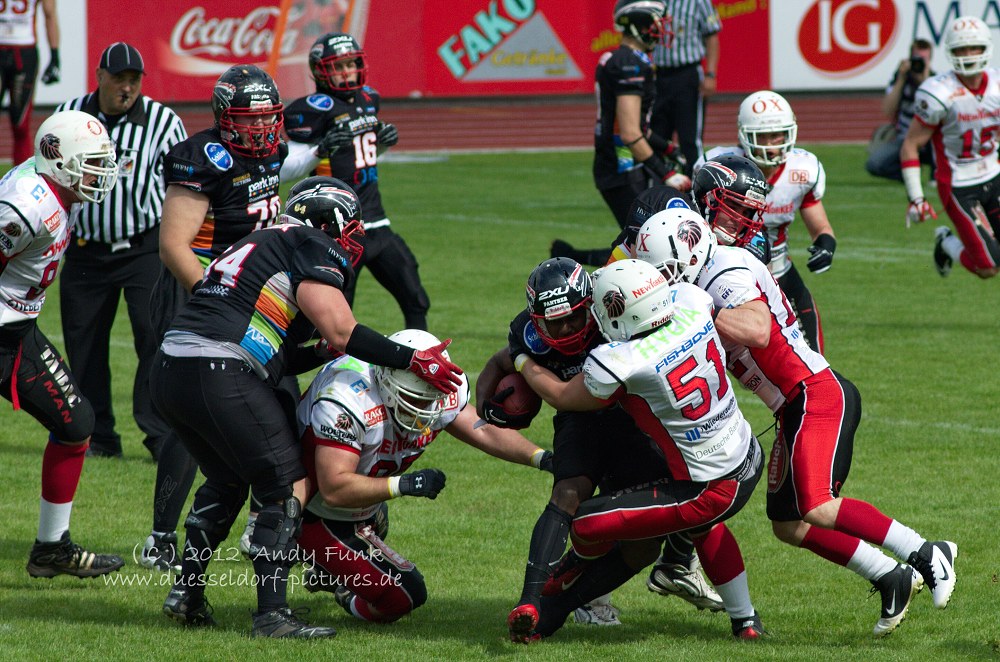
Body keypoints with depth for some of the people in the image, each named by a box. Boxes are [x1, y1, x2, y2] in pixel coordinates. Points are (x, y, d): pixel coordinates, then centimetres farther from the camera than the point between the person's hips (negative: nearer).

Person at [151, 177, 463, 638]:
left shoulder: (257, 245, 29)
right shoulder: (309, 245, 3)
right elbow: (340, 330, -7)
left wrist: (323, 350, 21)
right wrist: (412, 360, -1)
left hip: (167, 370, 9)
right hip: (217, 373, -9)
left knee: (227, 479, 28)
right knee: (288, 487, 0)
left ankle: (186, 594, 27)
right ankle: (272, 615, -6)